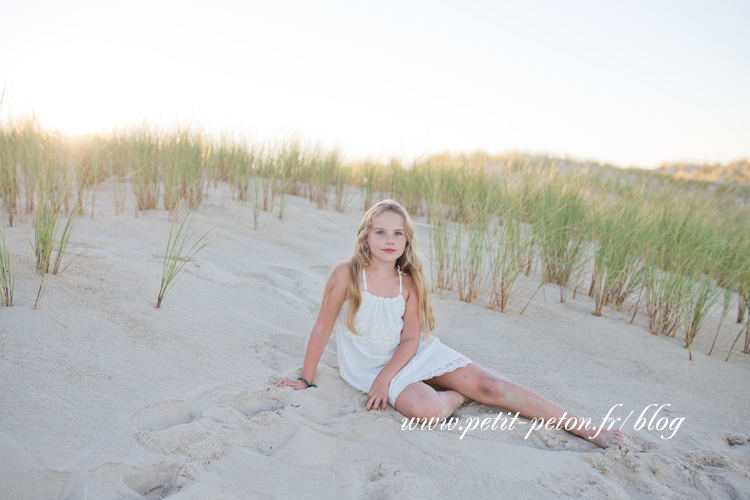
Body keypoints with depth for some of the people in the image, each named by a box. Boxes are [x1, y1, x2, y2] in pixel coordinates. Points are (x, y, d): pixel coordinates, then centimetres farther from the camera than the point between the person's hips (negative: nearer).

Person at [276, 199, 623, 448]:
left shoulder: (409, 283, -9)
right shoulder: (347, 274, -19)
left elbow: (411, 340, -6)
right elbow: (322, 328, -12)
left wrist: (385, 377, -20)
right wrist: (306, 380, -5)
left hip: (415, 354, 3)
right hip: (370, 365, -3)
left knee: (490, 386, -8)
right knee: (426, 409, -33)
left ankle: (586, 429, 1)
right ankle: (459, 396, 3)